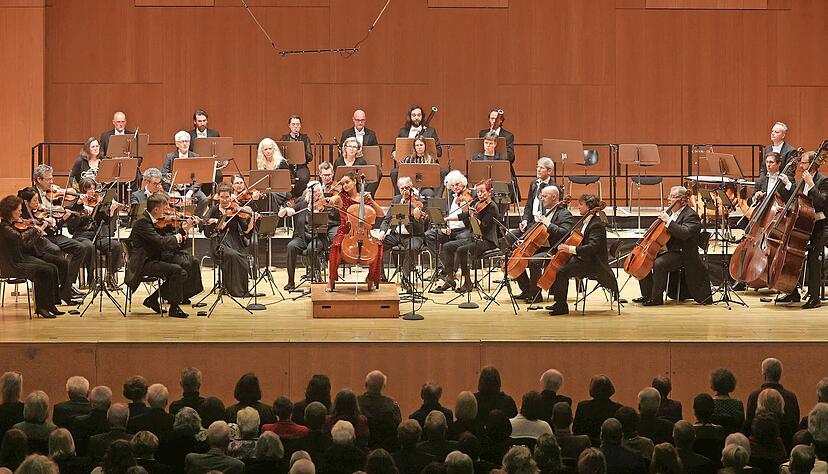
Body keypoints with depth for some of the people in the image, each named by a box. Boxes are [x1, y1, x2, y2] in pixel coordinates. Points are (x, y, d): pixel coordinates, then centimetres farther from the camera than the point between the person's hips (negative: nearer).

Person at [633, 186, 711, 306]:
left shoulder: (691, 215, -14)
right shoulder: (671, 213, 14)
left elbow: (684, 233, -31)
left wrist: (668, 221, -29)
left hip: (682, 254, -10)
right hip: (669, 250, 10)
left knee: (659, 263, -32)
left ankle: (657, 298, -19)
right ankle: (647, 295, 5)